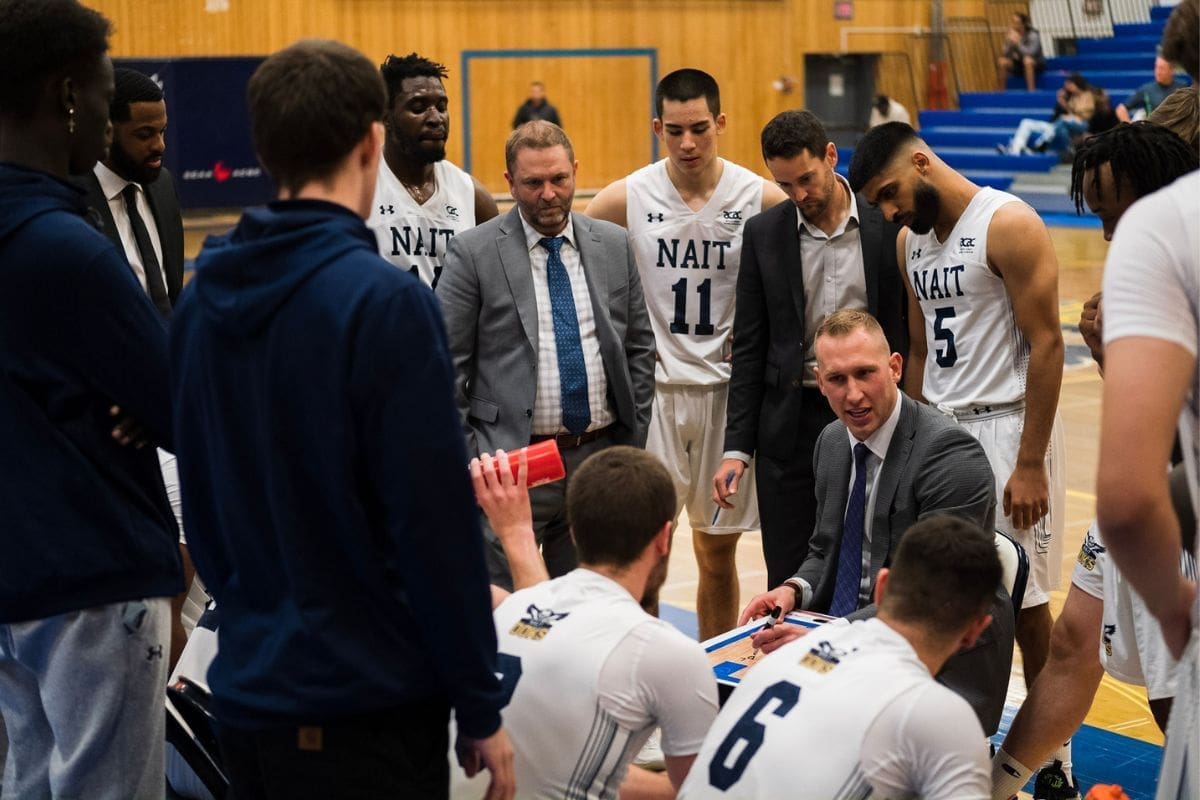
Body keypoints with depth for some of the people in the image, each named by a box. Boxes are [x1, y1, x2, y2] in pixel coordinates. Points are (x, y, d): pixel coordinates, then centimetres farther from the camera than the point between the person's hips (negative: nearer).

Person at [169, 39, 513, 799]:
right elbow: (435, 523, -17)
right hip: (363, 703, -6)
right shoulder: (384, 299, -17)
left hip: (244, 690, 6)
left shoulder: (202, 298, 4)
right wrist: (481, 708, -9)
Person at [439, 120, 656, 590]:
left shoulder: (614, 246, 8)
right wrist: (466, 462, -8)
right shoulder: (474, 253, -4)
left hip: (599, 458, 4)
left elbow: (639, 348, 13)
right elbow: (447, 366, -4)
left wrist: (634, 445, 8)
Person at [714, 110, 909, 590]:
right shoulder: (763, 234, 3)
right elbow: (749, 348, 4)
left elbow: (909, 333, 3)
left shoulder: (888, 227, -3)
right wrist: (737, 448, -1)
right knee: (788, 582, 4)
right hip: (791, 424, 2)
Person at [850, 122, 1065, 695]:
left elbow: (1047, 345, -14)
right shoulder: (910, 240, 11)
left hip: (1005, 426, -6)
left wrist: (1030, 465, -17)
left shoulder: (1008, 225, -12)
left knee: (1021, 597, 1)